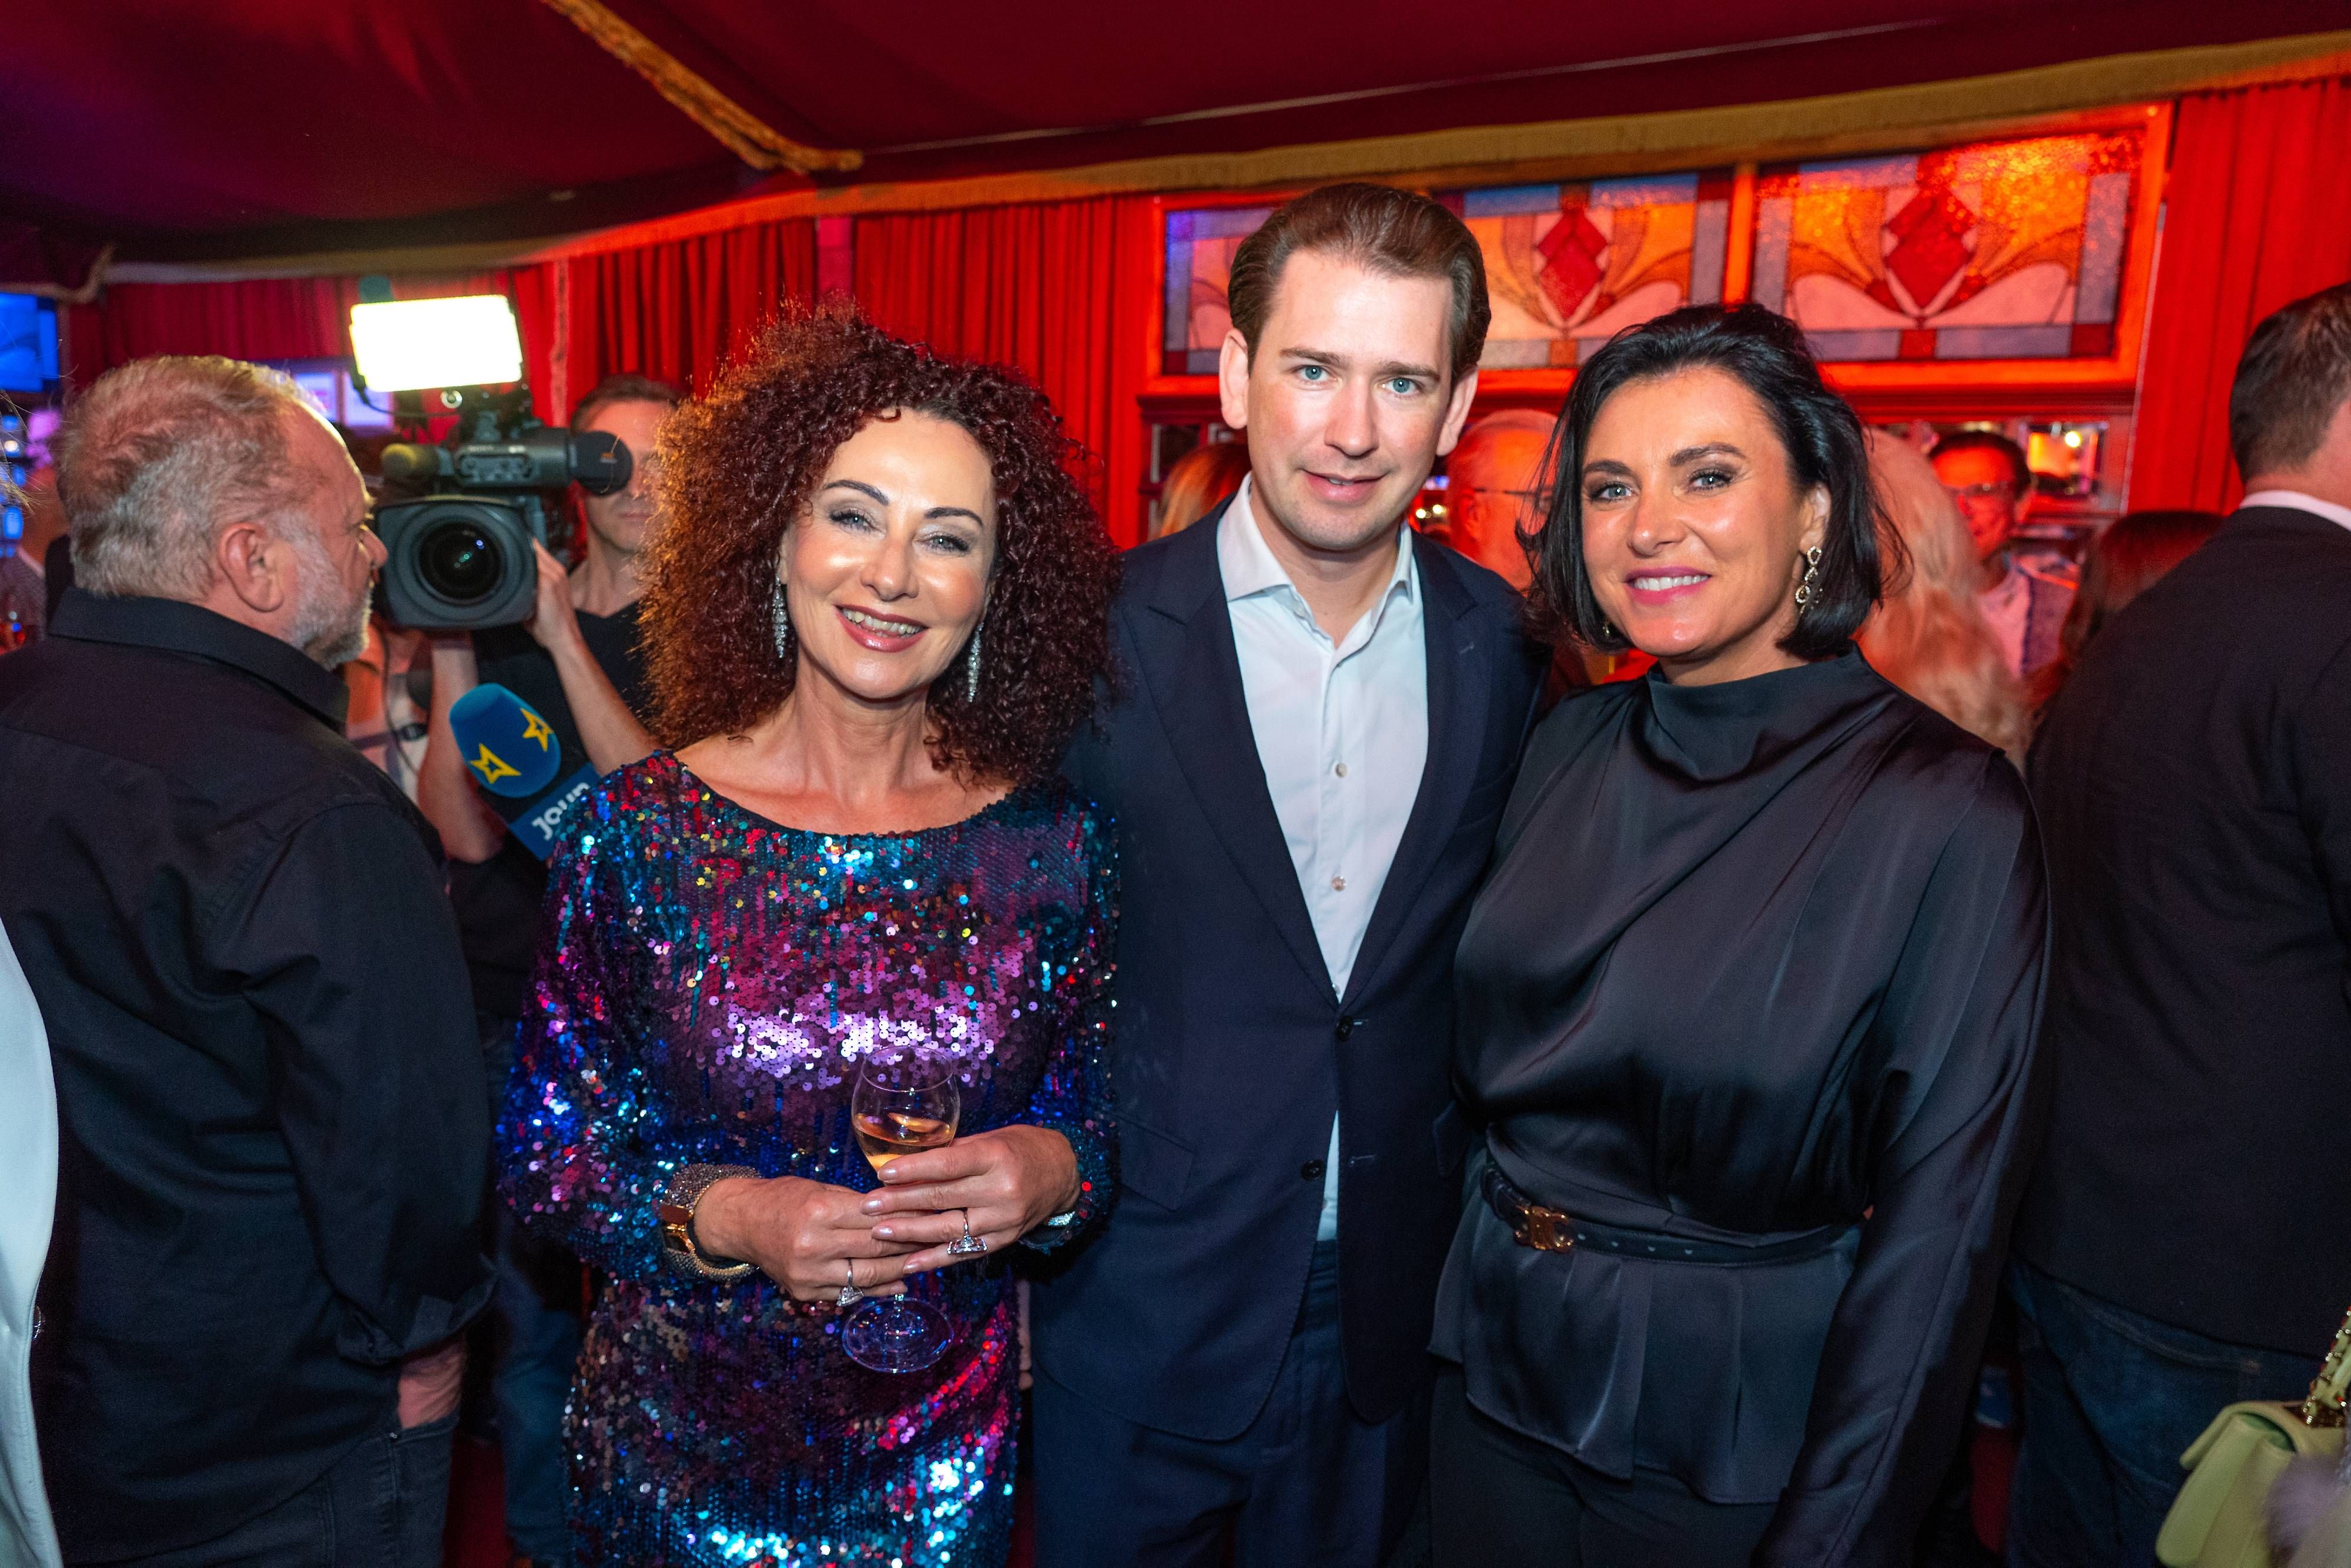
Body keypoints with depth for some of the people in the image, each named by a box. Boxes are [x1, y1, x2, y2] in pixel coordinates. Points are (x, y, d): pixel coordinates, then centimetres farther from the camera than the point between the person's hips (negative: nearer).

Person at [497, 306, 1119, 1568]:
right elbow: (542, 1151, -7)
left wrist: (1053, 1171, -22)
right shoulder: (638, 832, -13)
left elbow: (1102, 1123, -1)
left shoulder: (1053, 845, -11)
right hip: (676, 1450, -1)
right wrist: (717, 1217, -24)